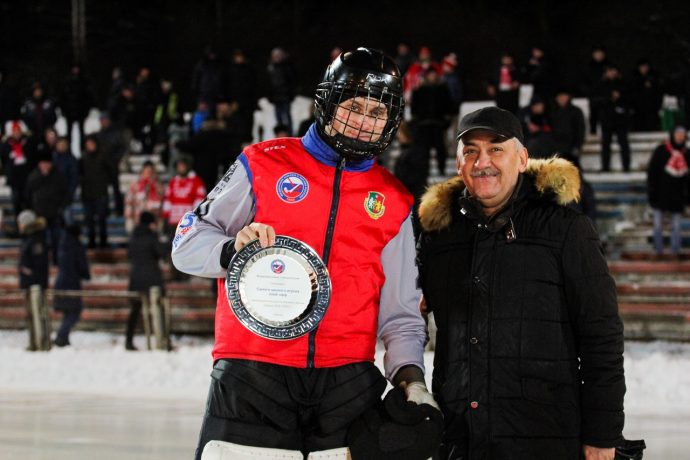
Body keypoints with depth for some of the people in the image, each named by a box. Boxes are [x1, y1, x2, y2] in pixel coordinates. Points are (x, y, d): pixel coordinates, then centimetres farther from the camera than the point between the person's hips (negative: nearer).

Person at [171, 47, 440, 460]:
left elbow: (399, 312, 16)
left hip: (348, 385, 3)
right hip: (252, 378, -3)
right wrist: (233, 249, -15)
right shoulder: (265, 164, 6)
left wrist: (411, 379, 0)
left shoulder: (394, 204, 16)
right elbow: (189, 241, 6)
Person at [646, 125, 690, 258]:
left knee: (676, 227, 3)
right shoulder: (660, 151, -5)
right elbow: (651, 172, -5)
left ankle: (676, 252, 8)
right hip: (661, 196, -3)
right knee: (658, 226, 2)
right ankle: (659, 251, 9)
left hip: (677, 197, 3)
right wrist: (652, 192, -10)